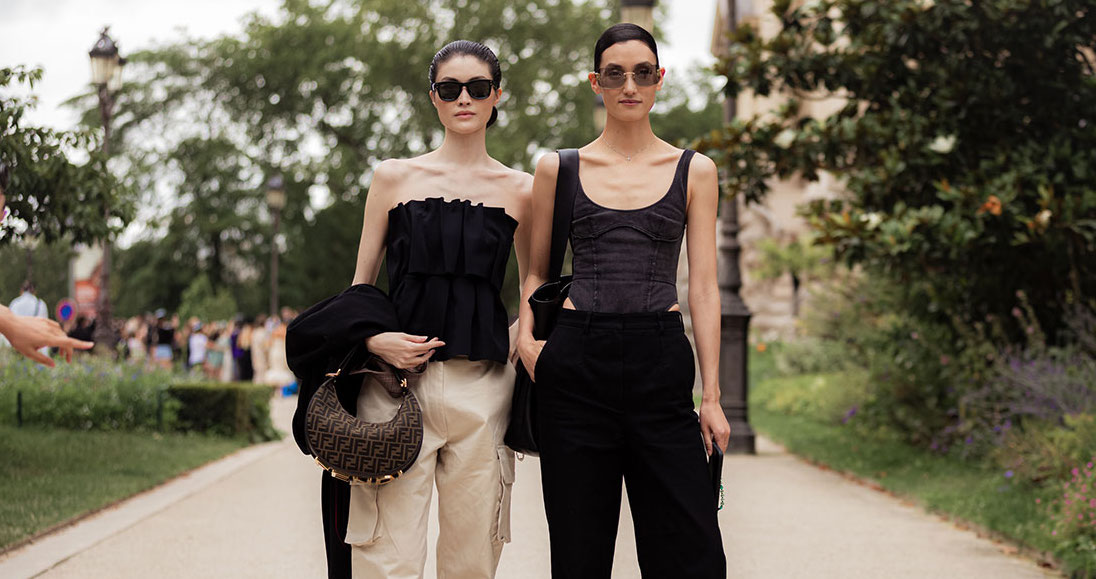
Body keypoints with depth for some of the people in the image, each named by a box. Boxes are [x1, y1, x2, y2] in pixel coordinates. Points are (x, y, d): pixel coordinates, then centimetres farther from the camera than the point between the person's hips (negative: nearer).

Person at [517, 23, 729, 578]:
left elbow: (703, 286, 5)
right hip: (575, 361, 0)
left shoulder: (694, 171, 9)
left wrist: (712, 395, 0)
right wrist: (526, 338, -3)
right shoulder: (559, 169, 9)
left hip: (661, 361, 0)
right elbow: (536, 271, 16)